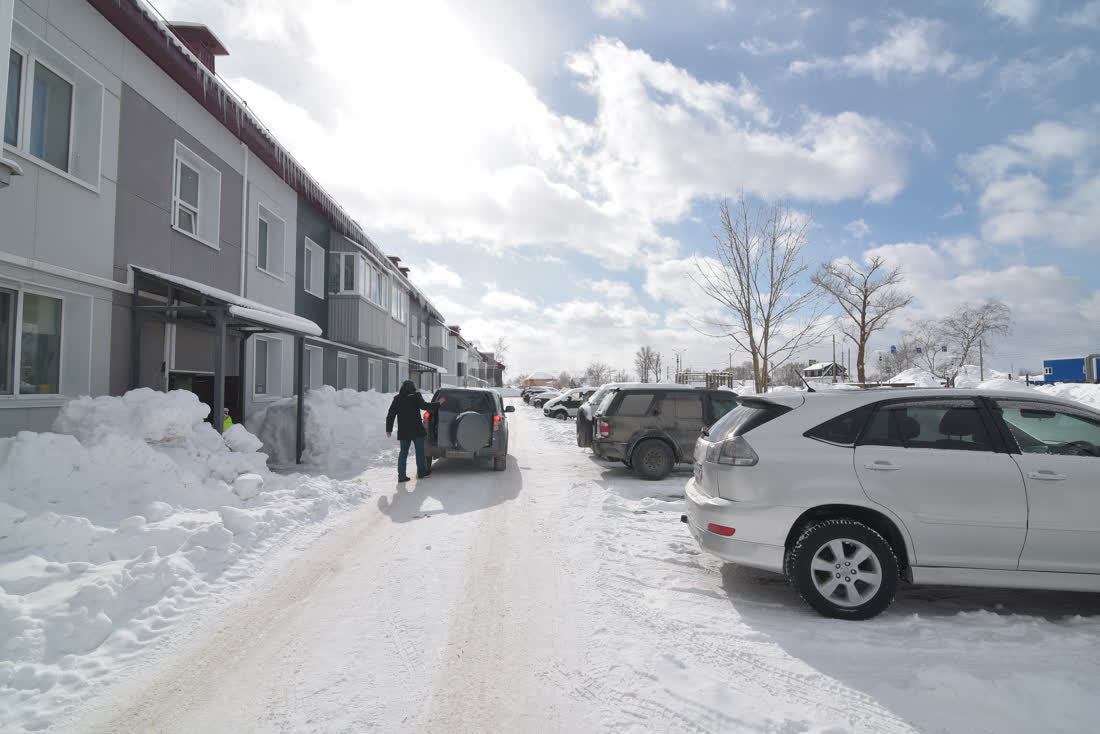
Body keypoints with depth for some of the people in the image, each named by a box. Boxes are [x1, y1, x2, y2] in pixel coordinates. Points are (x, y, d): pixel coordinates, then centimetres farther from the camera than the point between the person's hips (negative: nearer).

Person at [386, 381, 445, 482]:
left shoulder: (397, 399, 7)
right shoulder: (416, 396, -8)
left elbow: (390, 415, 8)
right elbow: (424, 406, -18)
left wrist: (389, 429, 14)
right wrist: (438, 403, -9)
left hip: (403, 431, 4)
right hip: (416, 430, -4)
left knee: (403, 452, 10)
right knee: (420, 451, 10)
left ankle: (401, 475, 5)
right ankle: (421, 472, 18)